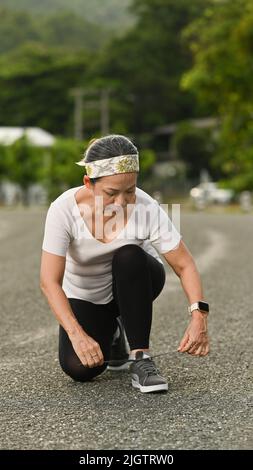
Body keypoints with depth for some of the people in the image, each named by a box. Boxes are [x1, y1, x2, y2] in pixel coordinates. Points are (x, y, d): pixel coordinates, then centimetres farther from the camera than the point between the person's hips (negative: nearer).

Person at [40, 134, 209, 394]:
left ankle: (141, 359, -24)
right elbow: (49, 281, -32)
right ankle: (111, 336, 13)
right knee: (79, 369, -23)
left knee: (129, 256, -35)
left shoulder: (147, 209, -29)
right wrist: (77, 335, -44)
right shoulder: (64, 209, -31)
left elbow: (184, 265, -24)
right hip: (84, 295, 0)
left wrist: (199, 316, -41)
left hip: (135, 283, 0)